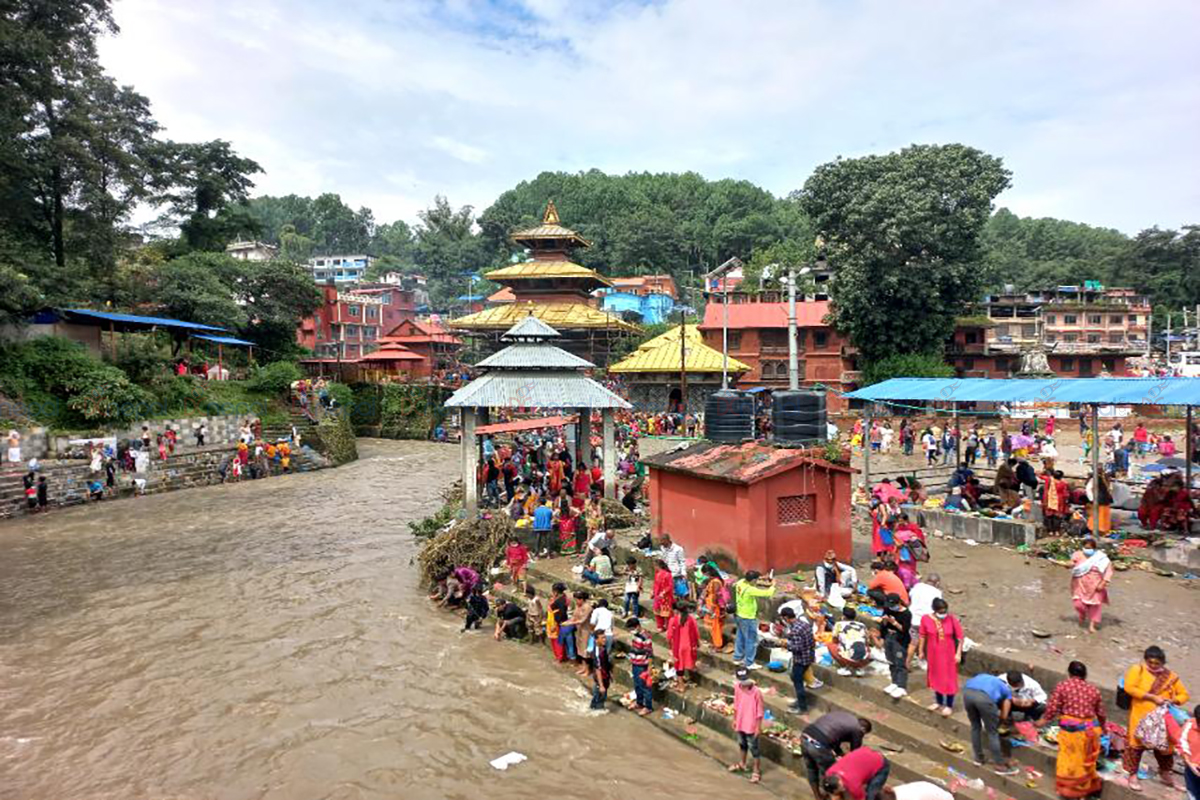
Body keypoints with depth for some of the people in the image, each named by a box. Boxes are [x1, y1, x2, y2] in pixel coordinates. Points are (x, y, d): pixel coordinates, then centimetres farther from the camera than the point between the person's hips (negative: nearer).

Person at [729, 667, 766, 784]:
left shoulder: (756, 691, -26)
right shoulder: (737, 687, -9)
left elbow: (760, 711, -17)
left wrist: (758, 727, -13)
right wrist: (735, 720, 12)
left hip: (751, 726, -6)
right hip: (740, 723, 6)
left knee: (753, 748, 10)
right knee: (742, 744, 25)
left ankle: (757, 770, 29)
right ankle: (742, 764, 47)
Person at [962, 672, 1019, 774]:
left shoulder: (984, 677, 43)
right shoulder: (1007, 690, 32)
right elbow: (1004, 716, 23)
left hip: (967, 692, 4)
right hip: (984, 696, -4)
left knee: (975, 726, 28)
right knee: (993, 732, 16)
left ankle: (979, 758, 38)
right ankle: (1000, 766, 24)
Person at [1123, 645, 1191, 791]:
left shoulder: (1170, 676, 5)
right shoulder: (1138, 670, -6)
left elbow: (1184, 695, 11)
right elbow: (1129, 687, -17)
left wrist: (1172, 700, -12)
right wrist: (1153, 697, -21)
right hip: (1141, 717, -3)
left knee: (1165, 745, 13)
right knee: (1136, 745, -2)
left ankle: (1164, 773, 39)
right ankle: (1133, 775, 11)